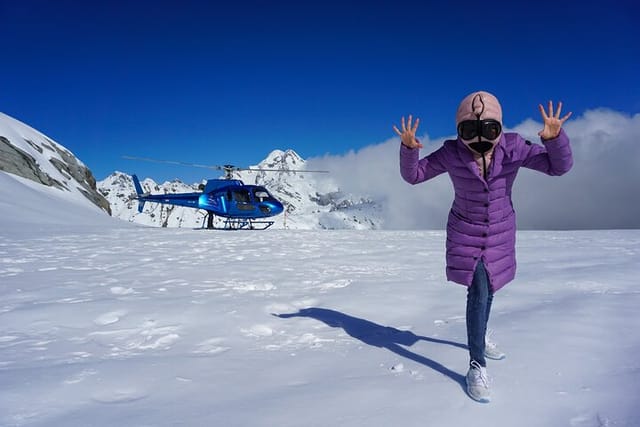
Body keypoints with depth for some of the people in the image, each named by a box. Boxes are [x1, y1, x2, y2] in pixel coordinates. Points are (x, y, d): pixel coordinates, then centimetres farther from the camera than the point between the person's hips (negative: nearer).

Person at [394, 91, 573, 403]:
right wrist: (409, 148, -30)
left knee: (487, 290, 19)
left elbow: (558, 166, -16)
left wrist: (554, 138, -36)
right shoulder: (451, 153, -17)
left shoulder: (512, 148, -16)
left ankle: (480, 338, 47)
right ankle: (477, 365, -1)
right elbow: (413, 175, -10)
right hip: (465, 234, -3)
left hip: (500, 234, 3)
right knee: (478, 293, -14)